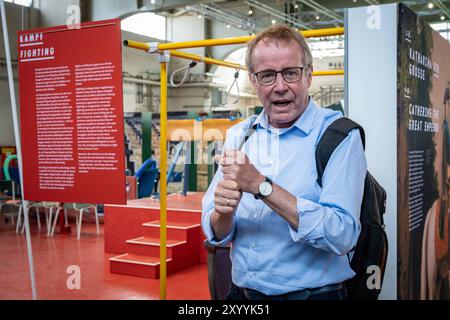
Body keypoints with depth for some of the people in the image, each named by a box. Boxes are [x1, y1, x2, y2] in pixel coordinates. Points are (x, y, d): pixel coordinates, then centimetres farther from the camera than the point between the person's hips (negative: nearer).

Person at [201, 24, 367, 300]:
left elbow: (342, 235, -24)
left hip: (313, 292, -3)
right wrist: (223, 214, -20)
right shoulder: (238, 135, 0)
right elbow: (216, 234, 1)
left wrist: (261, 185, -27)